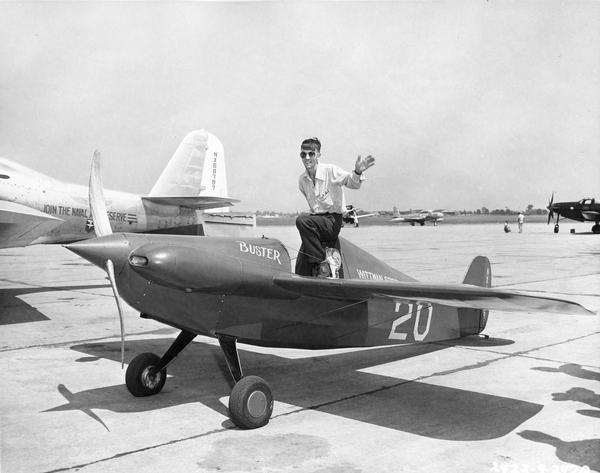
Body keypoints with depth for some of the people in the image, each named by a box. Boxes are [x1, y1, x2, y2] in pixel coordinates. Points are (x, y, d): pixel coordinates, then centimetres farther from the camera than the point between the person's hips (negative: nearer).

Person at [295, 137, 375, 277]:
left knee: (302, 220, -34)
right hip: (316, 220, 5)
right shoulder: (302, 180, 7)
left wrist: (357, 172, -39)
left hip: (333, 221, -5)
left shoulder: (330, 171, -9)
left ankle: (321, 264, -24)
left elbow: (353, 183, -20)